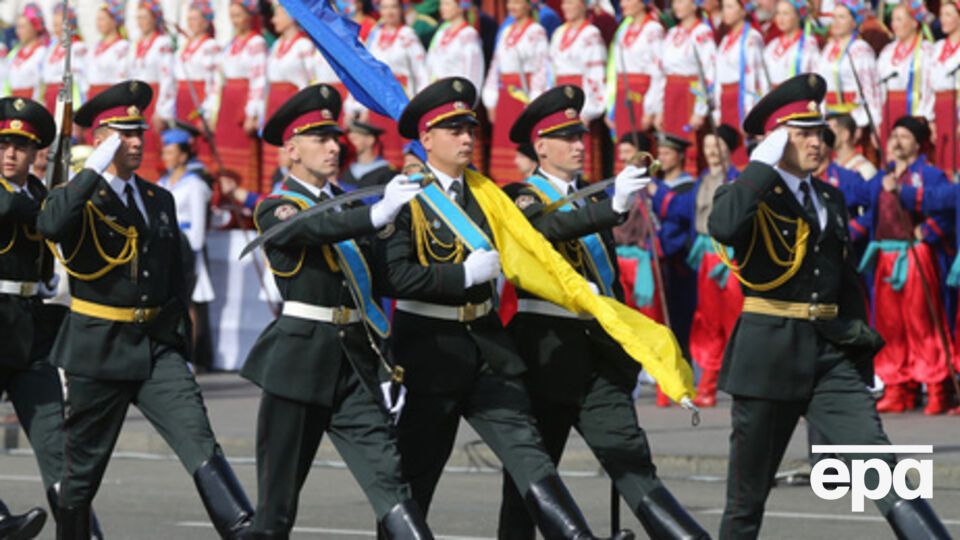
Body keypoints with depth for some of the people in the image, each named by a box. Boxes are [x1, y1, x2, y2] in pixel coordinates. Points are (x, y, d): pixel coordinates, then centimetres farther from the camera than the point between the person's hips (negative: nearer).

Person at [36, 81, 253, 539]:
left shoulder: (160, 200, 13)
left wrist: (179, 341, 15)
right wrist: (95, 169, -27)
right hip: (98, 348, -4)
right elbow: (49, 225, -30)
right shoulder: (79, 198, -5)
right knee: (84, 467, 6)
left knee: (199, 441, -13)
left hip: (157, 346, 4)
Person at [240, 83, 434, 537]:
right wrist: (379, 214, -41)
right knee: (277, 499, 2)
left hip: (354, 362, 4)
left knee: (389, 478, -9)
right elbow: (314, 229, -26)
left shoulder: (349, 202, 16)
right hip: (300, 359, -4)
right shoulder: (275, 209, -3)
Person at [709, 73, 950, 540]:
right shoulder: (748, 195, -5)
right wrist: (764, 165, -19)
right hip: (770, 353, -4)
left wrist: (857, 334, 14)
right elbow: (722, 227, -30)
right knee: (749, 489, 5)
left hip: (831, 355, 4)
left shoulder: (830, 198, 15)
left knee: (880, 466, -10)